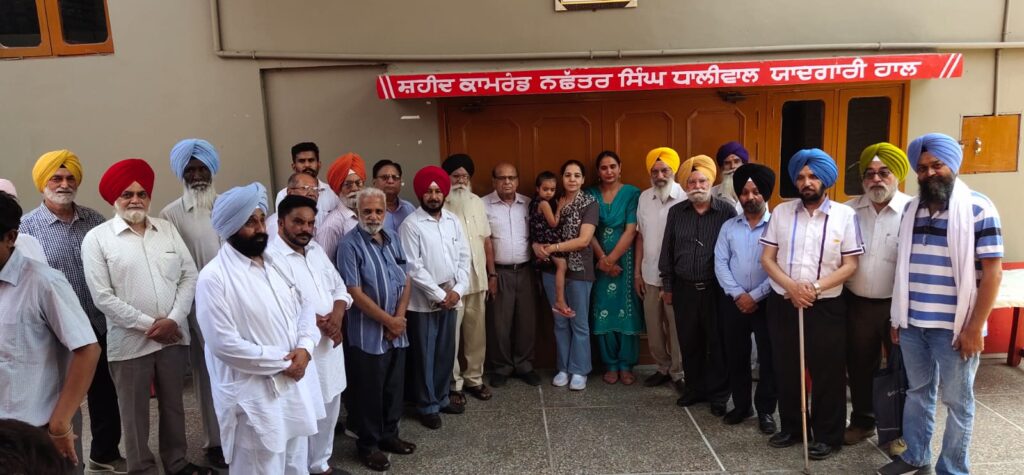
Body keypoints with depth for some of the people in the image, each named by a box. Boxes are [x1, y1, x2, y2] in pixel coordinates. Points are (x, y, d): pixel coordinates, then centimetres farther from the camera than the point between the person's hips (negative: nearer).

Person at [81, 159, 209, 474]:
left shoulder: (167, 229, 5)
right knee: (135, 411, 10)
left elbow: (189, 275, 2)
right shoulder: (97, 238, -5)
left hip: (173, 336, 3)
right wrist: (149, 324, -13)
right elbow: (102, 297, -10)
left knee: (173, 404, 17)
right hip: (129, 341, -3)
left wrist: (173, 320, -10)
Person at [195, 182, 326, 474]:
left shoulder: (277, 263, 9)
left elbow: (305, 308, 11)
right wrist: (282, 362, -16)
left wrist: (305, 348, -9)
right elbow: (224, 344, -20)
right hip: (254, 398, -7)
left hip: (297, 387, 7)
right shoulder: (214, 278, -15)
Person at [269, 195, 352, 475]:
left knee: (328, 410, 19)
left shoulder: (316, 250, 12)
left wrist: (337, 315, -5)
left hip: (329, 345, 8)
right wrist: (316, 321, -20)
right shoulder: (270, 257, -14)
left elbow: (339, 288, 14)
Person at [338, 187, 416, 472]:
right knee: (368, 391, 6)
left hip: (397, 331, 6)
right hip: (367, 335, -6)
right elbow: (355, 293, -17)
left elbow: (406, 281, 9)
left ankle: (389, 435, 33)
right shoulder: (350, 245, -12)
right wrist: (388, 320, -13)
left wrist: (400, 317, -5)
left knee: (394, 387, 16)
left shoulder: (392, 241, 8)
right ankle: (368, 444, 22)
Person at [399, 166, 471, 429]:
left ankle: (441, 397, 32)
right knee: (424, 355, 6)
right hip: (424, 301, -5)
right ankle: (427, 406, 20)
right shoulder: (411, 225, -11)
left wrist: (458, 289, -7)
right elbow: (413, 268, -15)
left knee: (446, 352, 15)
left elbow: (464, 257, 6)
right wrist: (440, 295, -15)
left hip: (450, 298, 5)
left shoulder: (453, 221, 5)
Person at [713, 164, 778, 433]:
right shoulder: (729, 227, 6)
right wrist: (737, 294, -10)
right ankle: (741, 405, 26)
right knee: (735, 356, 11)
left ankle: (766, 410, 19)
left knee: (769, 357, 4)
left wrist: (755, 296, -13)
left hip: (767, 302, -3)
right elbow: (720, 263, 1)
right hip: (733, 302, 3)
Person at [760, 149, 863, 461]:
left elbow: (850, 264, -5)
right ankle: (792, 428, 31)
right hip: (782, 303, 3)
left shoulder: (845, 215, -2)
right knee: (786, 370, 13)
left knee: (828, 374, 6)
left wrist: (816, 287, -18)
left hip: (826, 306, -2)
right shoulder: (781, 212, 3)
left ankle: (828, 437, 23)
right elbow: (767, 258, 2)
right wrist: (791, 286, -14)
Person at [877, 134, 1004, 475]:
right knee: (917, 391, 17)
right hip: (912, 324, 5)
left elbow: (992, 271, -12)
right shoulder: (911, 209, 8)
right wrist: (896, 317, 11)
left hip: (955, 327, -5)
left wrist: (974, 327, -15)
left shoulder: (978, 208, -9)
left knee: (956, 401, 9)